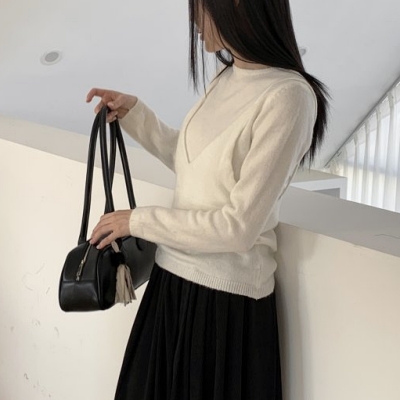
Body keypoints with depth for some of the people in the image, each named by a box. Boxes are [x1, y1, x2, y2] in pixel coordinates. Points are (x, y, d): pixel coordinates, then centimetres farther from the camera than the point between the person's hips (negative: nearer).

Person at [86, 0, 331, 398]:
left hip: (226, 297, -7)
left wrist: (139, 220, -13)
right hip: (172, 278, 7)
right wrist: (134, 113, 9)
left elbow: (239, 226, -22)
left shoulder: (288, 97, -21)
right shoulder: (226, 78, 3)